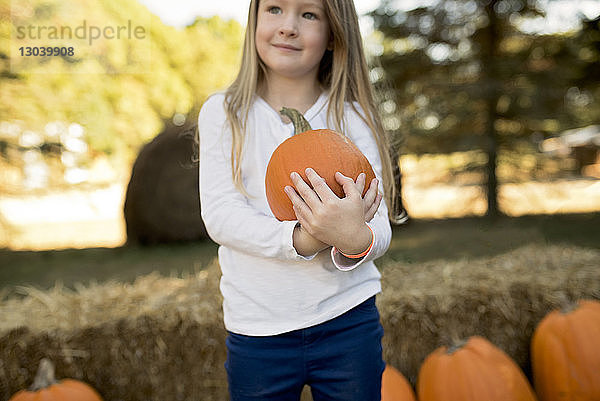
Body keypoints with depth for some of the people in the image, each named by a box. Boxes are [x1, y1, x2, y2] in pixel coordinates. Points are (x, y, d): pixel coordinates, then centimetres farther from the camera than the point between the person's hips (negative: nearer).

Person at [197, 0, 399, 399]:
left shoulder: (353, 118, 2)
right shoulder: (223, 112, 1)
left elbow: (380, 226, -5)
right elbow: (219, 215, -9)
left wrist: (357, 239, -28)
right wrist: (300, 239, -25)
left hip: (348, 321, 1)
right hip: (256, 327, 0)